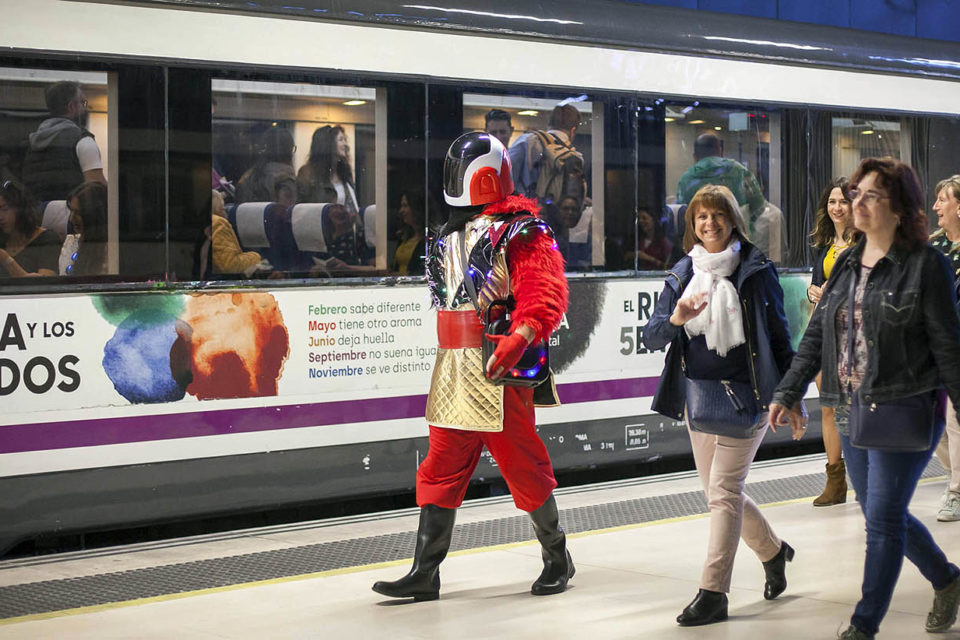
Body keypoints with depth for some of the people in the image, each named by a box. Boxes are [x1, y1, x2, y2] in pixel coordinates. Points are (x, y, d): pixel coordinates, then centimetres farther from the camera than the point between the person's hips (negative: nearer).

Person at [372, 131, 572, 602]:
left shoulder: (518, 231, -10)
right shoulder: (453, 233, 17)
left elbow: (544, 296, -20)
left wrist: (515, 343, -33)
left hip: (499, 370, -8)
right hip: (453, 369, 8)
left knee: (522, 465, 2)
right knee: (442, 467, 6)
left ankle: (557, 558, 20)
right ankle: (425, 573, 8)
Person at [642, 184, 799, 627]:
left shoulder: (756, 270, -3)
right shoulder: (682, 274, 7)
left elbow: (779, 337, 1)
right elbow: (651, 338, 2)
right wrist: (675, 319, -21)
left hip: (744, 394, -5)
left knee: (723, 490, -11)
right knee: (720, 492, 13)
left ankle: (713, 593, -8)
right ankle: (773, 551, 38)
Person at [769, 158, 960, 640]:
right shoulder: (846, 264, 11)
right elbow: (817, 335, 12)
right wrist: (788, 393, 4)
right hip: (851, 410, 7)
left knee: (882, 519, -6)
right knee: (882, 515, 15)